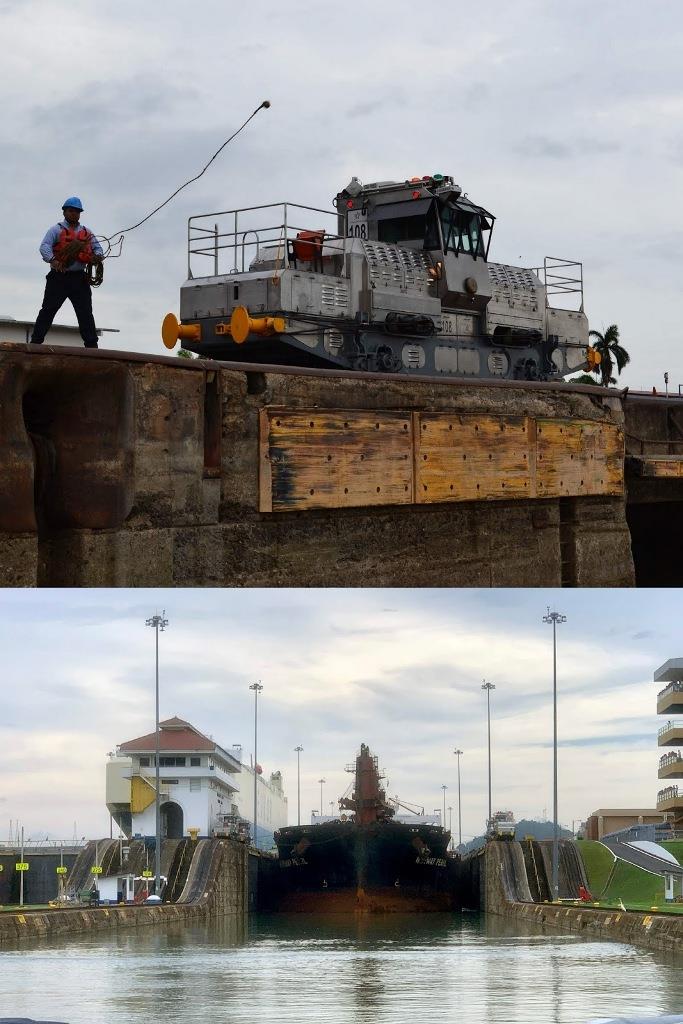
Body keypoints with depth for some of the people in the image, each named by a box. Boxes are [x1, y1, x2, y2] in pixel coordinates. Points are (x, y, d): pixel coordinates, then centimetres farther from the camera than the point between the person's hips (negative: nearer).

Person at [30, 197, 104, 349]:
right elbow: (44, 247, -8)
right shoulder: (56, 230, 4)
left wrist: (98, 256, -8)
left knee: (85, 313, 2)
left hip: (79, 278, 4)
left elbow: (97, 248, 18)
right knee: (48, 310, -6)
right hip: (59, 277, -3)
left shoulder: (86, 233, 18)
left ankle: (91, 345, 4)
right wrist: (53, 260, -28)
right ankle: (35, 341, -6)